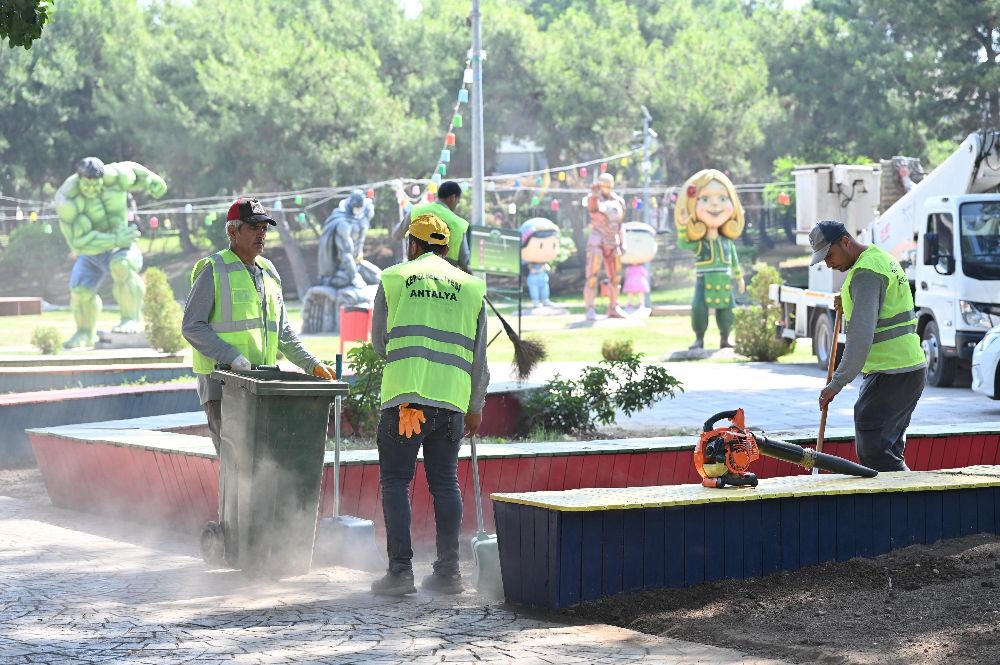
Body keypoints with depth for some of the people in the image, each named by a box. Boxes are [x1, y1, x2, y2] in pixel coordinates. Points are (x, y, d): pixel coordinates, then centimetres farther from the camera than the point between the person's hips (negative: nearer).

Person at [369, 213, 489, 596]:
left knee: (395, 481, 3)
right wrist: (475, 407, 24)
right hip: (452, 398, 3)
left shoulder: (393, 279, 8)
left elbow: (379, 342, 15)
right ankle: (448, 571, 8)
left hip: (404, 393, -2)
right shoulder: (471, 287, 14)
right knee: (445, 483, 10)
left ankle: (400, 570, -5)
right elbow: (478, 356, 15)